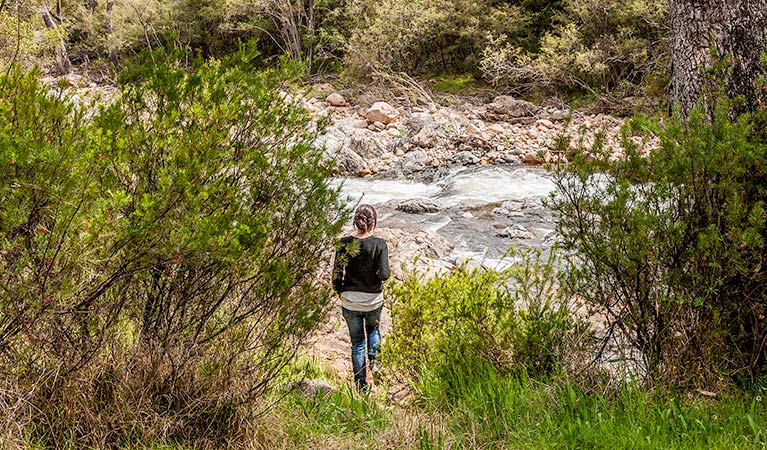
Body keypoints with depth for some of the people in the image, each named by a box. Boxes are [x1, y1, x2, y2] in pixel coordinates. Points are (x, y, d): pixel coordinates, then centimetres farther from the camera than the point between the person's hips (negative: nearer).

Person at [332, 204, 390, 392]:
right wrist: (375, 278, 2)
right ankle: (374, 359, 18)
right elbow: (384, 274, -21)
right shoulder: (379, 244, -16)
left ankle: (361, 385, 20)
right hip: (373, 300, -1)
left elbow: (337, 273, -8)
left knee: (357, 341, 16)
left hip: (349, 301, 1)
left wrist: (339, 291, 9)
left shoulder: (345, 243, -12)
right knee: (373, 328, 34)